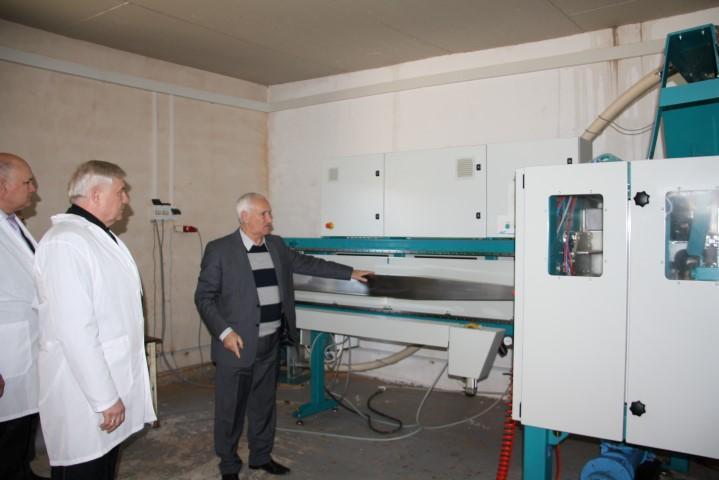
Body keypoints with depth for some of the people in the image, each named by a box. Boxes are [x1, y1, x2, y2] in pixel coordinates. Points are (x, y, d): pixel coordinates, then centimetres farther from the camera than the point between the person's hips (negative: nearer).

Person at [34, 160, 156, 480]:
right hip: (85, 393, -9)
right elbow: (75, 330, -24)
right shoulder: (66, 242, -19)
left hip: (112, 380, 9)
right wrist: (105, 397, -20)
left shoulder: (102, 236, 11)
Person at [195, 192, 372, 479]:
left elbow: (306, 263, 15)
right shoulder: (219, 250, -10)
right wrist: (224, 332, -18)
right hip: (237, 344, -5)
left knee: (264, 404, 17)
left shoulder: (275, 245, 7)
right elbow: (204, 297, -9)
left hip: (270, 343, 6)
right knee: (230, 408, 8)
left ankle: (261, 456, 34)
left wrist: (349, 273, 15)